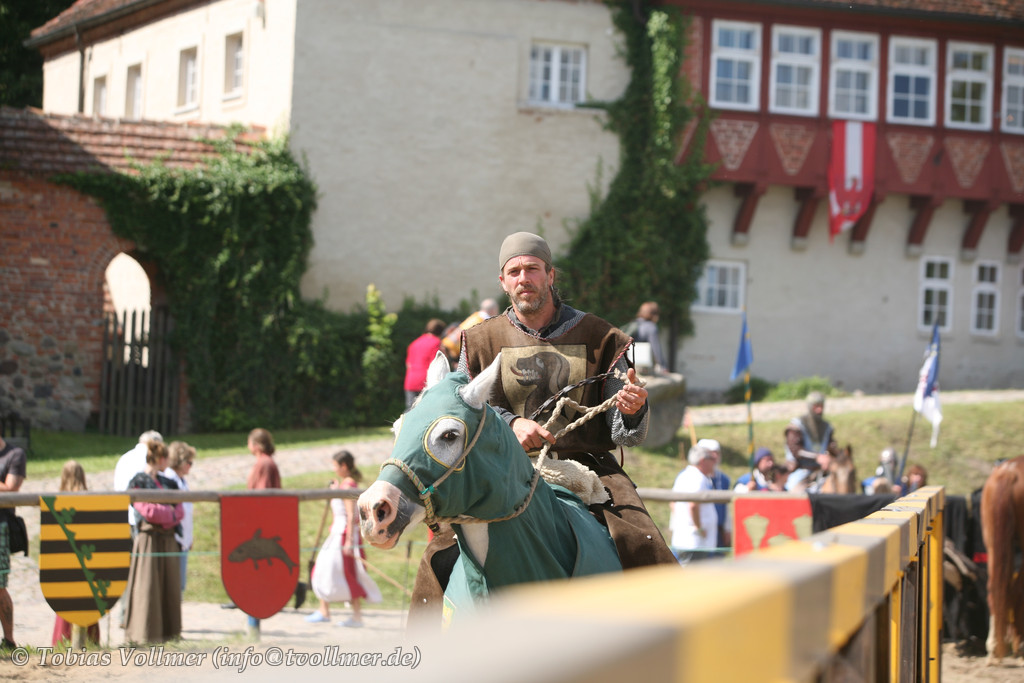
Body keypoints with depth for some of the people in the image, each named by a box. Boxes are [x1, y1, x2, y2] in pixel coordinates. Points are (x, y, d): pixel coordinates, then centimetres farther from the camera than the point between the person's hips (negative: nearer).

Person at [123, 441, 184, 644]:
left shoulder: (167, 482, 17)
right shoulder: (138, 482, -5)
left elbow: (180, 510, 8)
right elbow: (148, 510, -16)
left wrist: (163, 515, -9)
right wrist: (170, 514, -5)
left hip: (168, 539, 7)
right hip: (148, 538, -7)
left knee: (169, 587, 7)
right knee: (147, 587, -6)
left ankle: (167, 632, 13)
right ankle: (143, 634, -2)